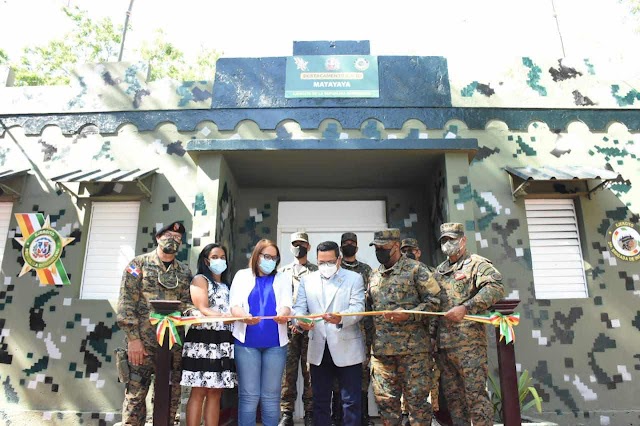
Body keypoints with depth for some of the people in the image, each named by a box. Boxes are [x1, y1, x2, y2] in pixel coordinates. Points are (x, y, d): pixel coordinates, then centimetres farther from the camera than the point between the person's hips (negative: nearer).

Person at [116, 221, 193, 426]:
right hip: (143, 341, -4)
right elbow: (126, 303, -7)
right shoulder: (138, 264, -1)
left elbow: (185, 302, 12)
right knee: (135, 394, 2)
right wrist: (133, 338, -13)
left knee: (171, 395, 10)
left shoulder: (184, 271, 11)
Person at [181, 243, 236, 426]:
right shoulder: (200, 279, 1)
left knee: (216, 392, 7)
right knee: (199, 392, -5)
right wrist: (223, 316, -26)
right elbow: (202, 309, -11)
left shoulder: (226, 286, 21)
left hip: (223, 342, 6)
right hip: (204, 340, -6)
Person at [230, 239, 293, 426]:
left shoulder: (282, 279, 11)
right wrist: (245, 317, -25)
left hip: (275, 342, 1)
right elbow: (234, 305, -2)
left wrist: (283, 315, -27)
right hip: (247, 341, -1)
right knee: (249, 395, 2)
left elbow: (286, 305, -3)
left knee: (271, 396, 8)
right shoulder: (242, 275, 8)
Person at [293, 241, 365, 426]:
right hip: (318, 349, 3)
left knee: (351, 401, 6)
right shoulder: (307, 280, 8)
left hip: (347, 349, -3)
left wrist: (341, 318, -33)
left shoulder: (354, 278, -1)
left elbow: (358, 308, -12)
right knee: (320, 400, 15)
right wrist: (301, 321, -22)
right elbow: (299, 307, 1)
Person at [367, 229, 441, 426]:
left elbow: (434, 301, -7)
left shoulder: (416, 269, -3)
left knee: (417, 398, 4)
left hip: (413, 347, -5)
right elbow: (369, 307, 20)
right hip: (381, 348, 5)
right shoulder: (374, 275, 14)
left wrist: (408, 315, -18)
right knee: (385, 399, 11)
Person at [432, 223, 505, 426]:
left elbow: (496, 287, -20)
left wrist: (465, 308, -26)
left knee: (475, 394, -3)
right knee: (453, 395, 13)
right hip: (443, 343, 7)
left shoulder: (477, 263, -3)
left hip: (468, 342, -7)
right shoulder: (438, 271, 18)